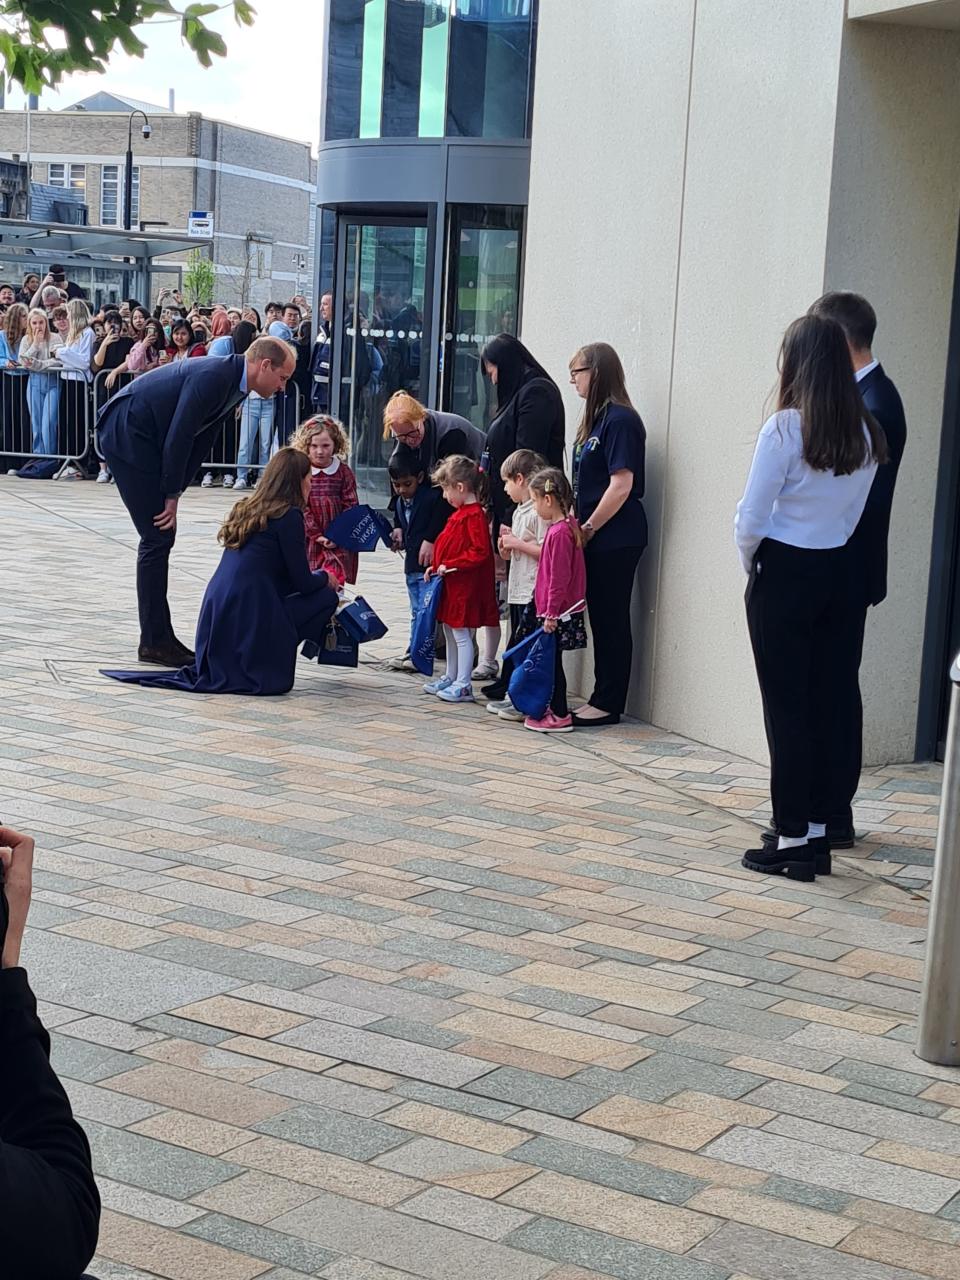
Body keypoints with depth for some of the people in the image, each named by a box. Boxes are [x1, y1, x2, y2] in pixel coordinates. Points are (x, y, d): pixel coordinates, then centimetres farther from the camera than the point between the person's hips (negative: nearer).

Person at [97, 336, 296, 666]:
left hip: (144, 437, 10)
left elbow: (199, 441, 10)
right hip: (126, 433, -10)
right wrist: (172, 496, -14)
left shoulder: (233, 383, 7)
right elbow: (178, 438, -23)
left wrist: (174, 493, 6)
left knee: (161, 537, 10)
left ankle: (157, 637, 15)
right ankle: (154, 641, -2)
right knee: (158, 537, -8)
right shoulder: (213, 377, -23)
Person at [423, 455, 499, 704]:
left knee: (461, 634, -4)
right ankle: (451, 678, 28)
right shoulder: (460, 513, 13)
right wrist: (437, 567, 12)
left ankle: (463, 685, 1)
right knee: (450, 631, 17)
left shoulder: (475, 515, -18)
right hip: (451, 585, 10)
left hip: (465, 587, -10)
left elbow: (480, 552, -25)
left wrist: (450, 566, -22)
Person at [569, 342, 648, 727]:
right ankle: (601, 699, 20)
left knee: (612, 621, -2)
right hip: (596, 539, 9)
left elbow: (622, 484, -19)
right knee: (600, 619, 12)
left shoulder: (620, 420, -14)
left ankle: (608, 704, 4)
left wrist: (587, 529, -14)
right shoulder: (596, 419, 14)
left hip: (615, 540, -9)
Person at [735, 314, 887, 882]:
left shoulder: (785, 429, -14)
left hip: (785, 577, -5)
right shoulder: (866, 434, 1)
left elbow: (752, 518, -11)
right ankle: (820, 834, 16)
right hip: (842, 574, 5)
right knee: (833, 703, 10)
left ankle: (793, 839, 5)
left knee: (788, 707, 2)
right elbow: (856, 511, 6)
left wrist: (751, 565, 6)